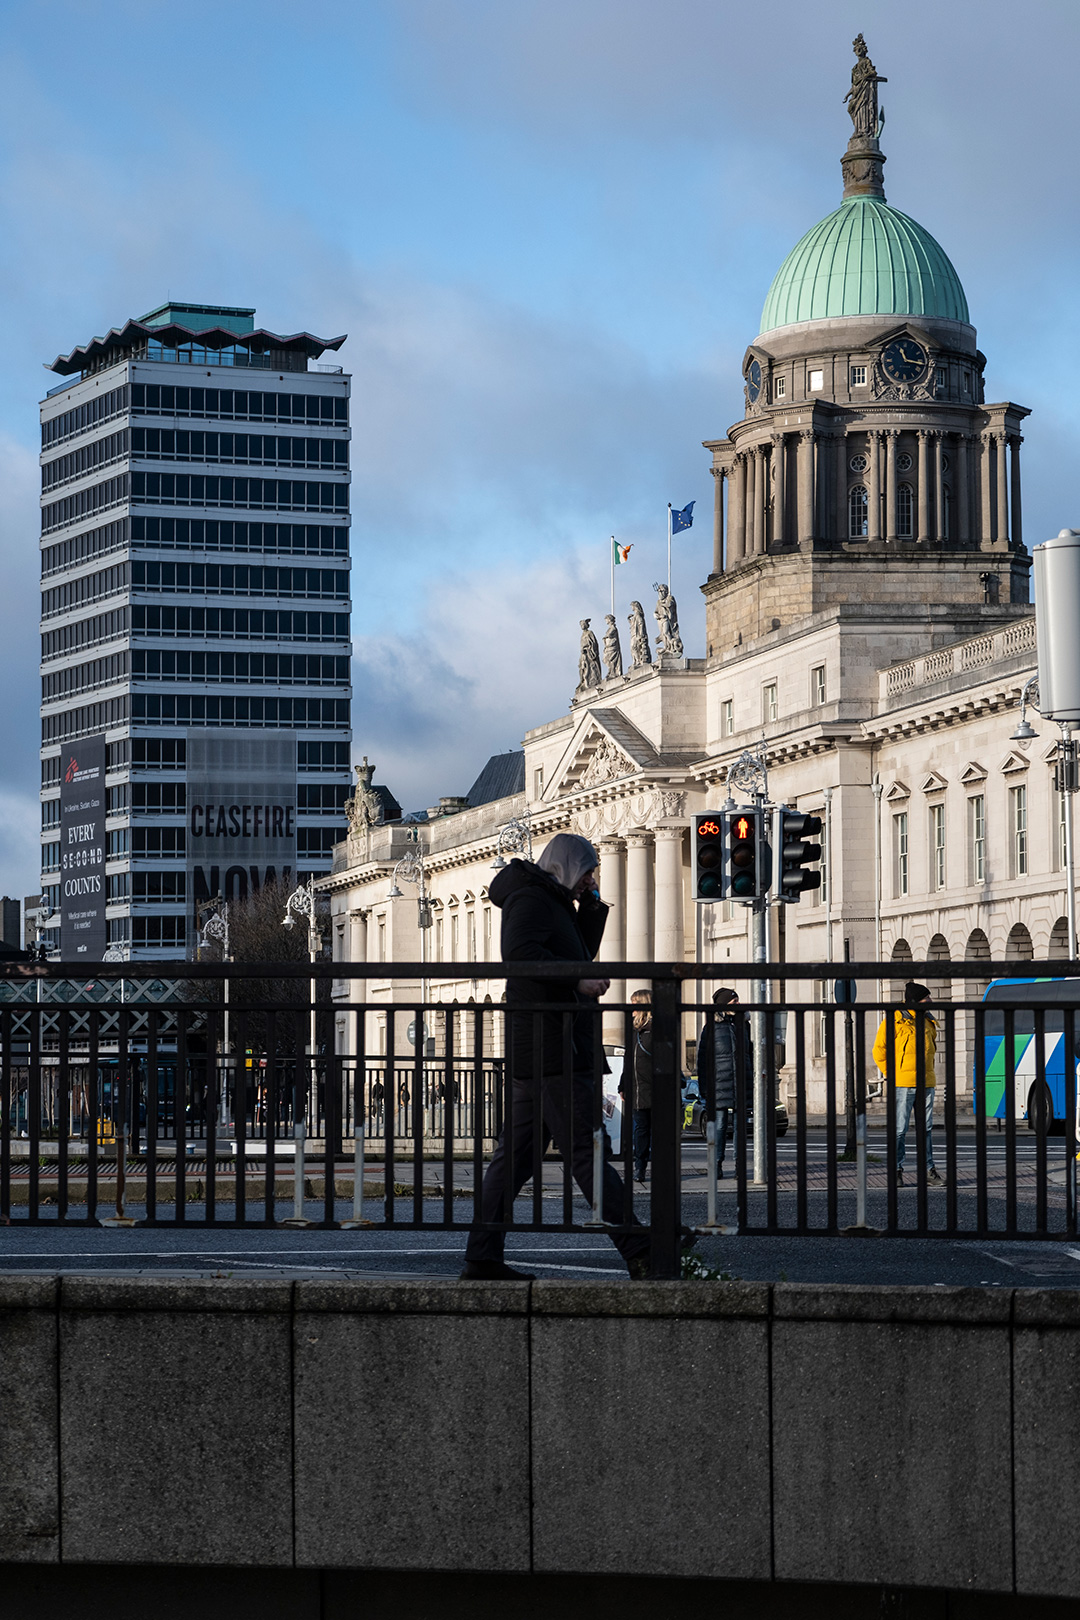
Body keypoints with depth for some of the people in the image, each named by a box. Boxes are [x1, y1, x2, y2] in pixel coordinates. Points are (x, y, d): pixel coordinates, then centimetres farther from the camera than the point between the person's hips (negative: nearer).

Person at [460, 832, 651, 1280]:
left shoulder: (553, 903, 24)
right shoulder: (532, 898, -7)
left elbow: (581, 953, 29)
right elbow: (520, 952, -23)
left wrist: (591, 907, 18)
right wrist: (577, 981, -23)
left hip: (536, 1052, 11)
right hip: (550, 1046, -11)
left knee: (516, 1151, 8)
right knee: (585, 1148, -12)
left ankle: (481, 1258, 7)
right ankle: (639, 1252, -15)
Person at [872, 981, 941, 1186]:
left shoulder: (928, 1021, 13)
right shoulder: (895, 1020, -8)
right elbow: (879, 1050, -4)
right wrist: (891, 1074, -6)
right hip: (903, 1084, -6)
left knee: (926, 1127, 9)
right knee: (900, 1129, -4)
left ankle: (928, 1169, 15)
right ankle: (897, 1170, 0)